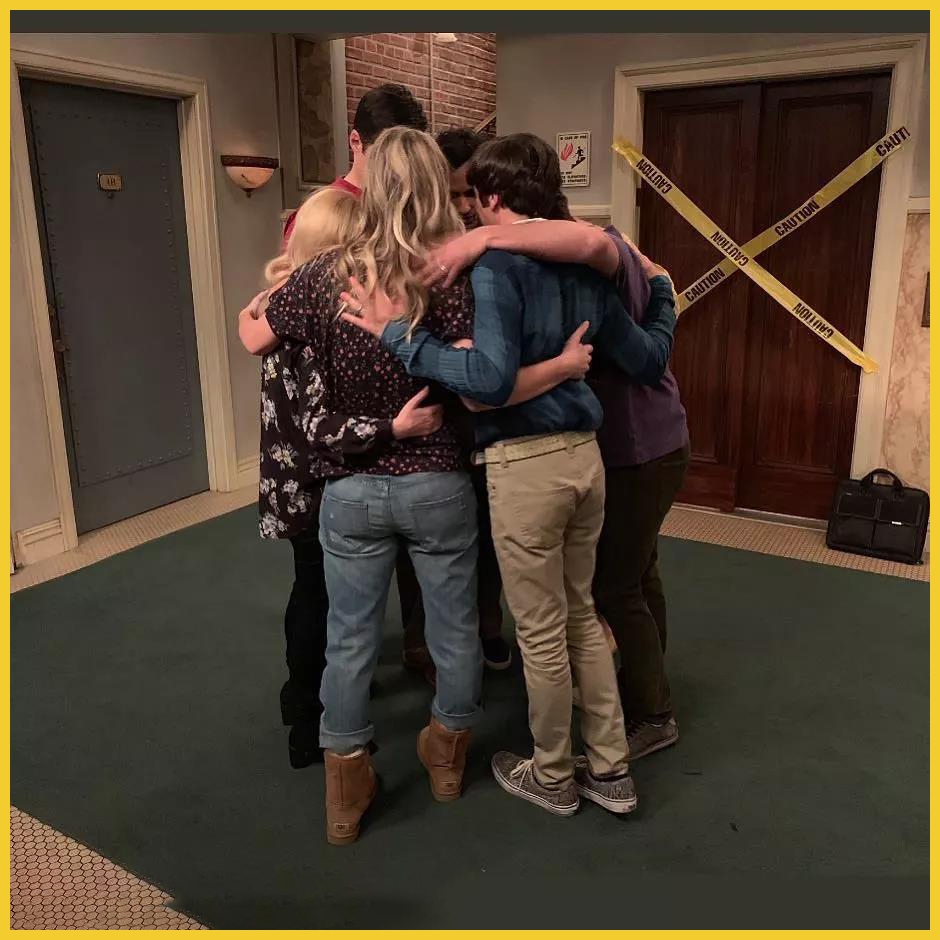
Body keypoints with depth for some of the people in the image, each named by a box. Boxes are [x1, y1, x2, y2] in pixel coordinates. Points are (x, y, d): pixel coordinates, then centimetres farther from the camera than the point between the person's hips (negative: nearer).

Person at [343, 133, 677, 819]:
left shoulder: (495, 266, -13)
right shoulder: (583, 266, 9)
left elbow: (491, 377, -26)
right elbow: (648, 361, 12)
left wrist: (399, 334, -19)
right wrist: (663, 297, 29)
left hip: (525, 465, -7)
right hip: (584, 455, 7)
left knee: (542, 632, 9)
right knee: (581, 616, 21)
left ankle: (553, 778, 30)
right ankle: (611, 770, 32)